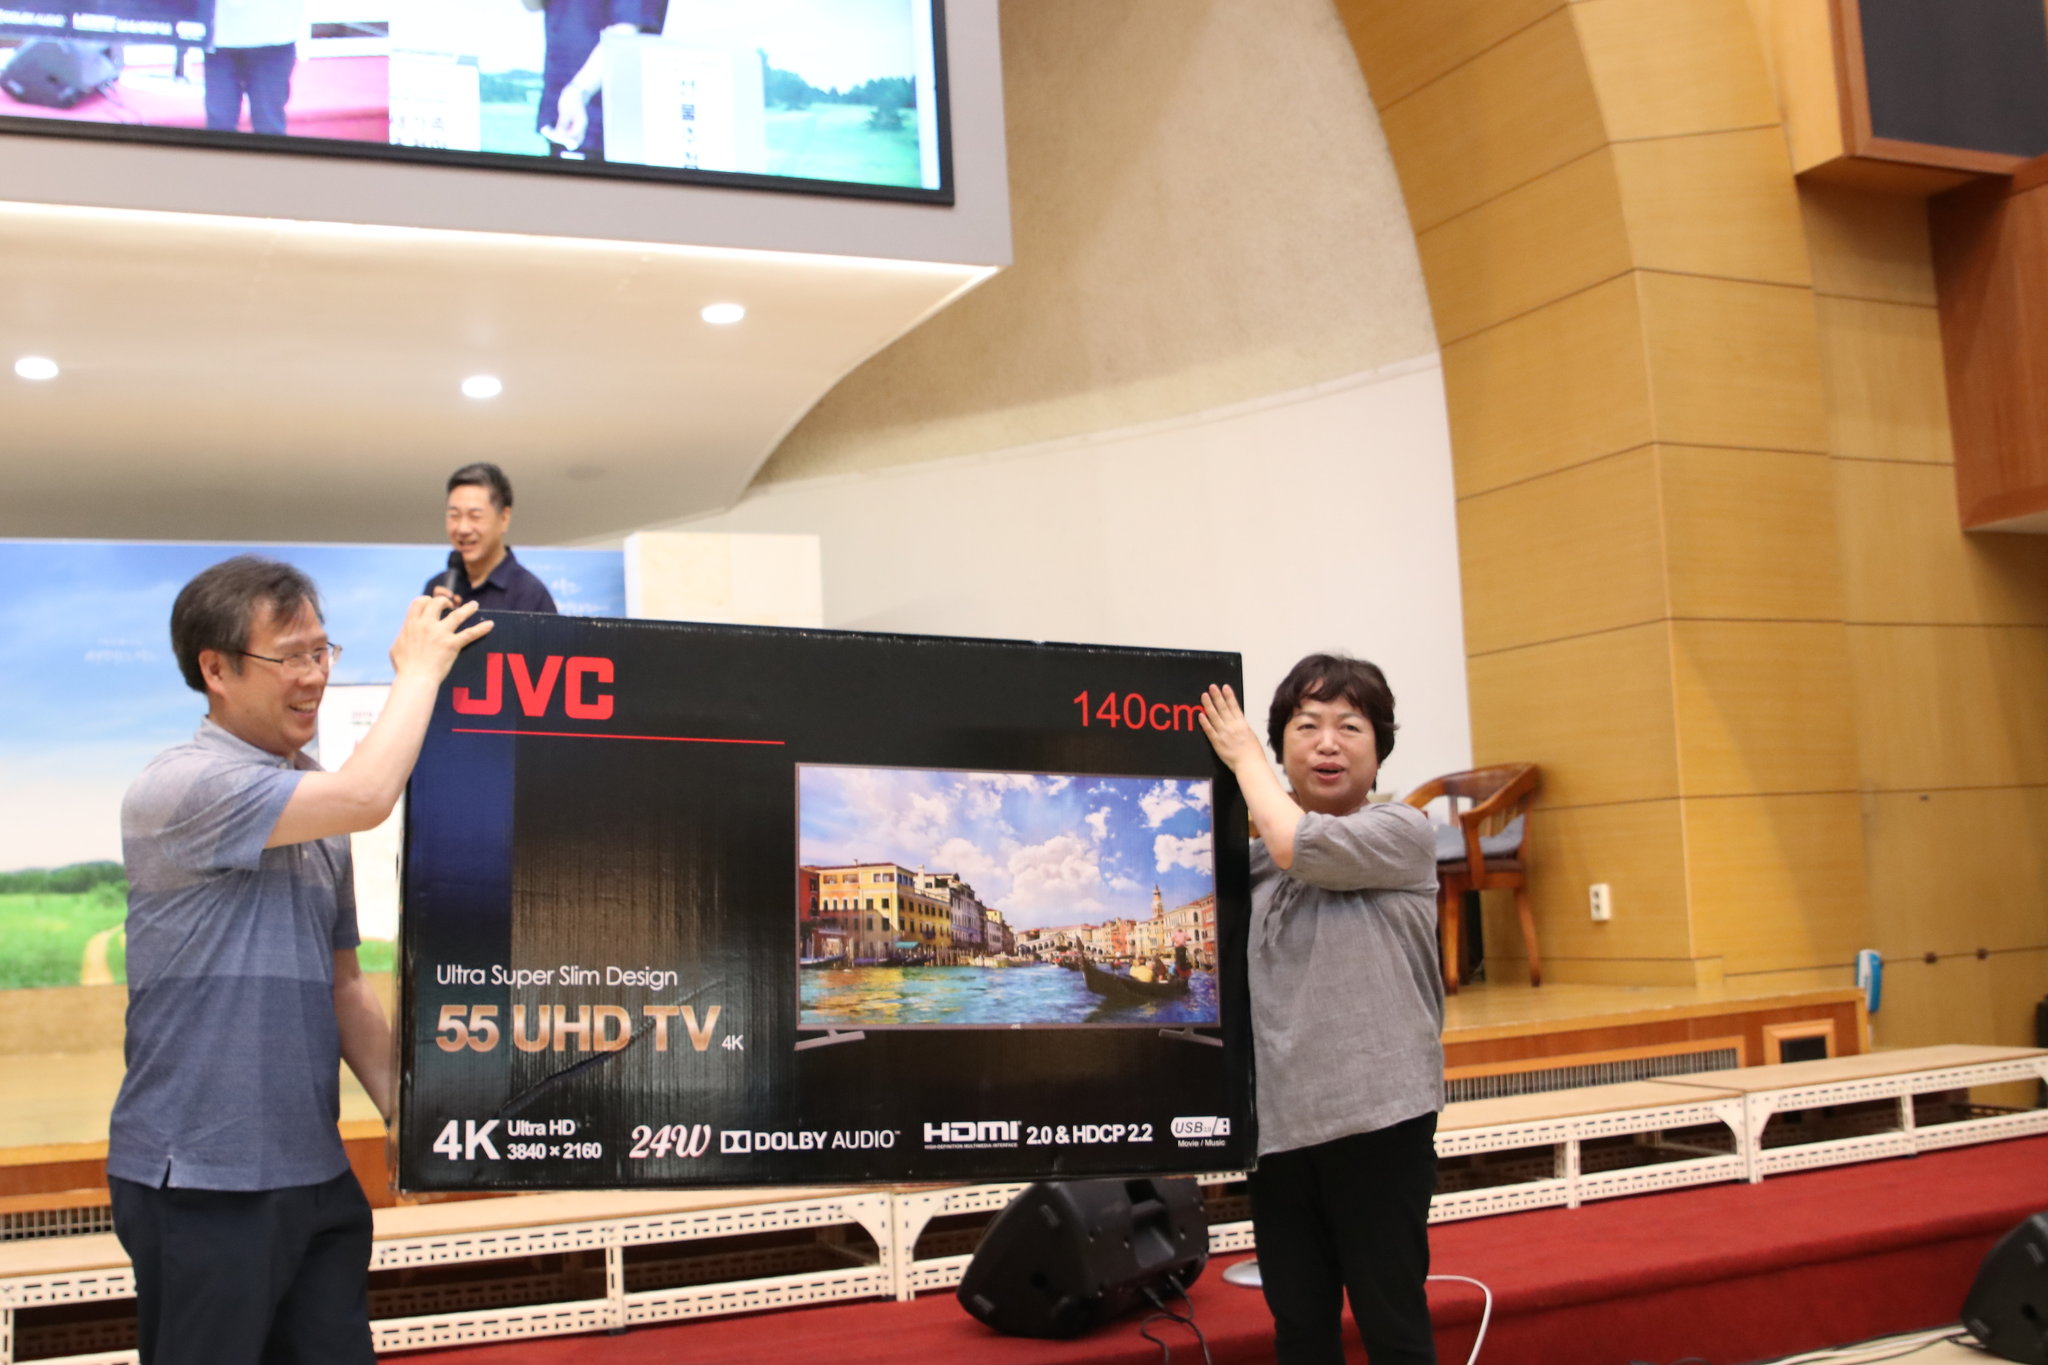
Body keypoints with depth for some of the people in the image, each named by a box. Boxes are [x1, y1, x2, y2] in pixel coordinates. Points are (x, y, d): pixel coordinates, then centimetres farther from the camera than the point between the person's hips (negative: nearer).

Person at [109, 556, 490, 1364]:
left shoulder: (312, 805, 12)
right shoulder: (179, 787, -13)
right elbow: (366, 798, -26)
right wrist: (419, 668, -11)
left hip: (316, 1174, 7)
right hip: (201, 1179, -7)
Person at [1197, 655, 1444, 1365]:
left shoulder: (1403, 834, -3)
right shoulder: (1257, 861, 13)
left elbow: (1300, 846, -19)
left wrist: (1243, 753, -5)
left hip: (1378, 1119, -5)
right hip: (1280, 1122, 5)